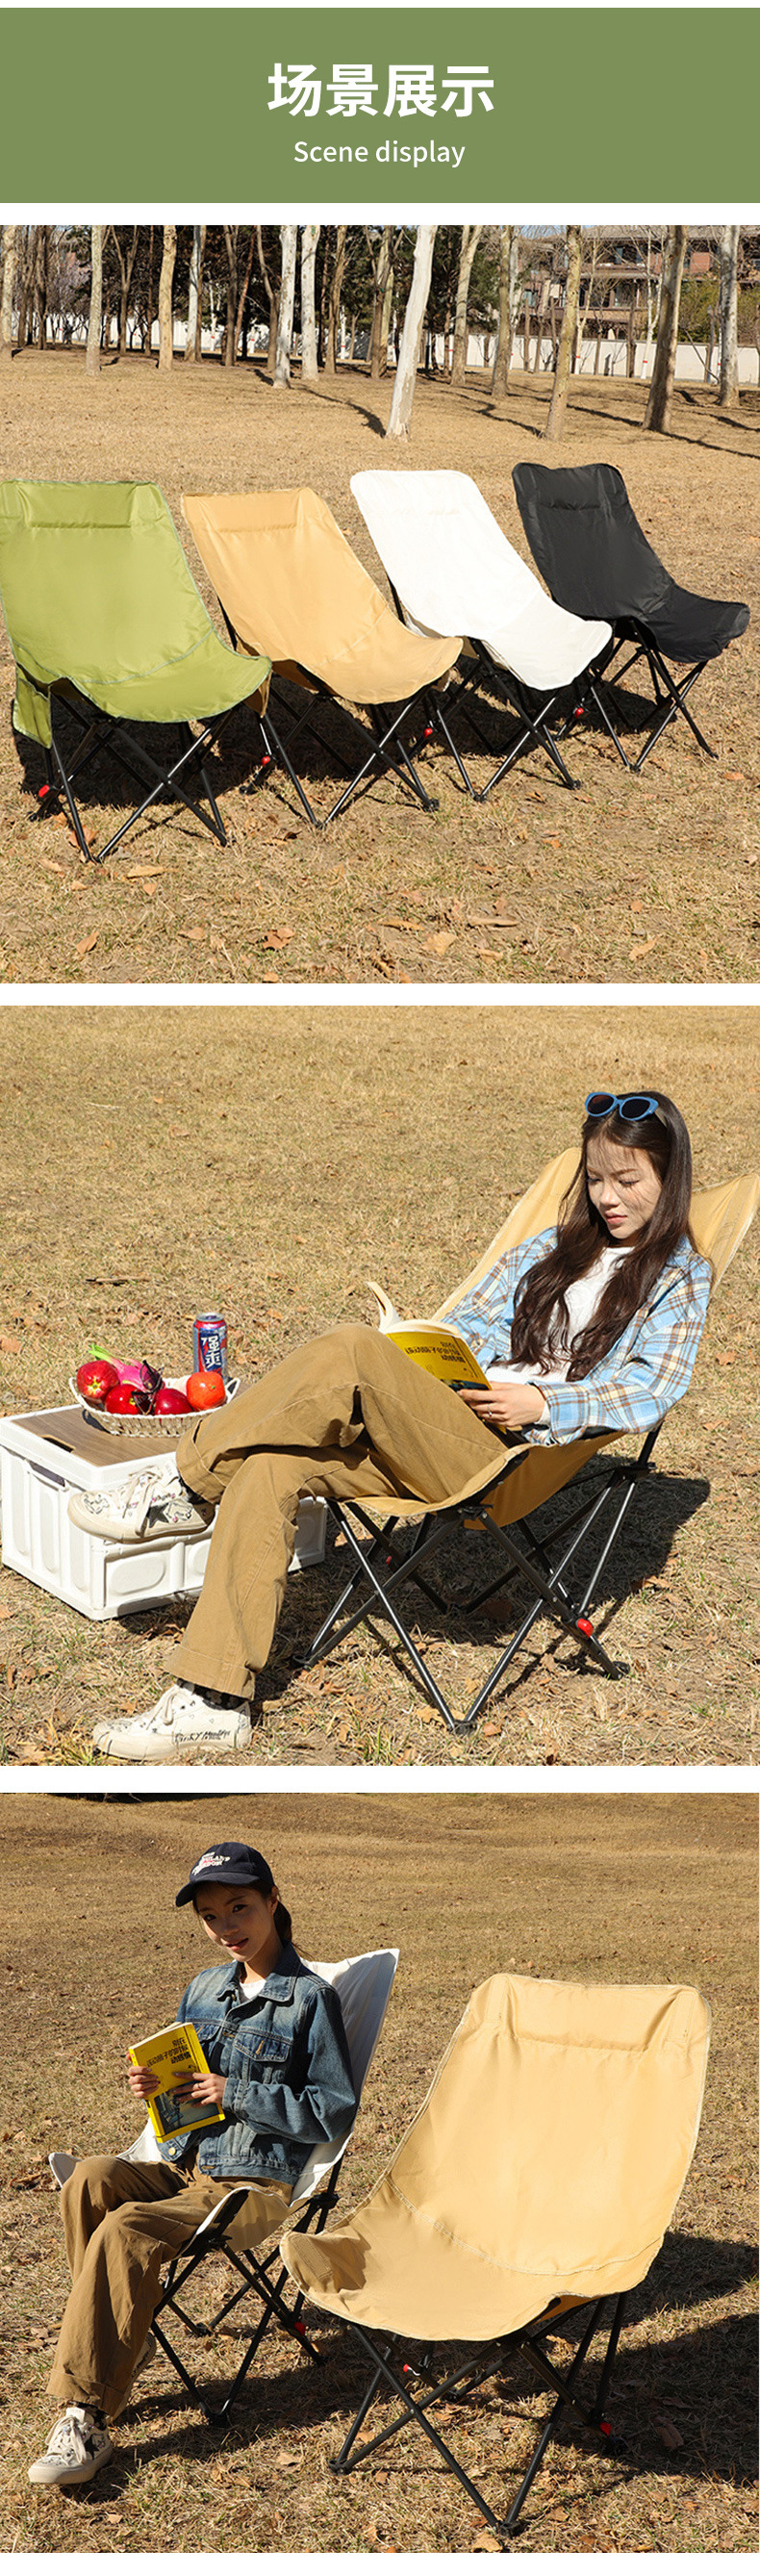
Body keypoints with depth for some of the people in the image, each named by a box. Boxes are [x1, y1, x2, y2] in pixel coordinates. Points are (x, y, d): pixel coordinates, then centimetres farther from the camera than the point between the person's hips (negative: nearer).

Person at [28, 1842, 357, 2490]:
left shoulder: (310, 1998, -7)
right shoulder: (205, 1989, 14)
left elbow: (335, 2113, -10)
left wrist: (237, 2095, -15)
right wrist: (153, 2087, -2)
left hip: (258, 2186, -6)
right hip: (185, 2165, 6)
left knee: (126, 2229, -30)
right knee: (92, 2178, -25)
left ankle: (88, 2418, -28)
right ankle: (120, 2335, -13)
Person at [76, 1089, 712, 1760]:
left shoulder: (680, 1277, 10)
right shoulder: (556, 1247, 28)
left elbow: (650, 1394, -3)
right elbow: (469, 1322, 27)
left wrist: (542, 1402, -16)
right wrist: (415, 1368, 5)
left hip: (512, 1449, -7)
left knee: (351, 1350, -30)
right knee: (271, 1464, -19)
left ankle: (187, 1486, -14)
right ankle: (214, 1701, -21)